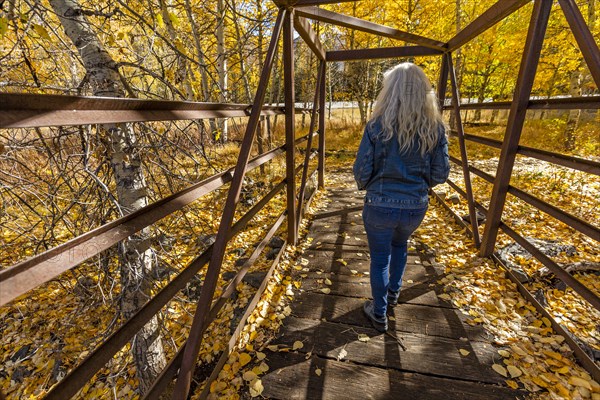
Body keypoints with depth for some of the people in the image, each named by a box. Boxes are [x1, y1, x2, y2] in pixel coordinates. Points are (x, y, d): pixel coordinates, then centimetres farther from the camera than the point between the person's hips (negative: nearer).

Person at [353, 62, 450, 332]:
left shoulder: (377, 125, -14)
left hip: (380, 205, -3)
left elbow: (361, 171, -11)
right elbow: (440, 173, 0)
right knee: (400, 244, 32)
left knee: (380, 258, 16)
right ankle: (393, 293, 50)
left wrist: (365, 186, 11)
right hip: (416, 207, 4)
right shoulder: (435, 127, -5)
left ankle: (379, 315, 34)